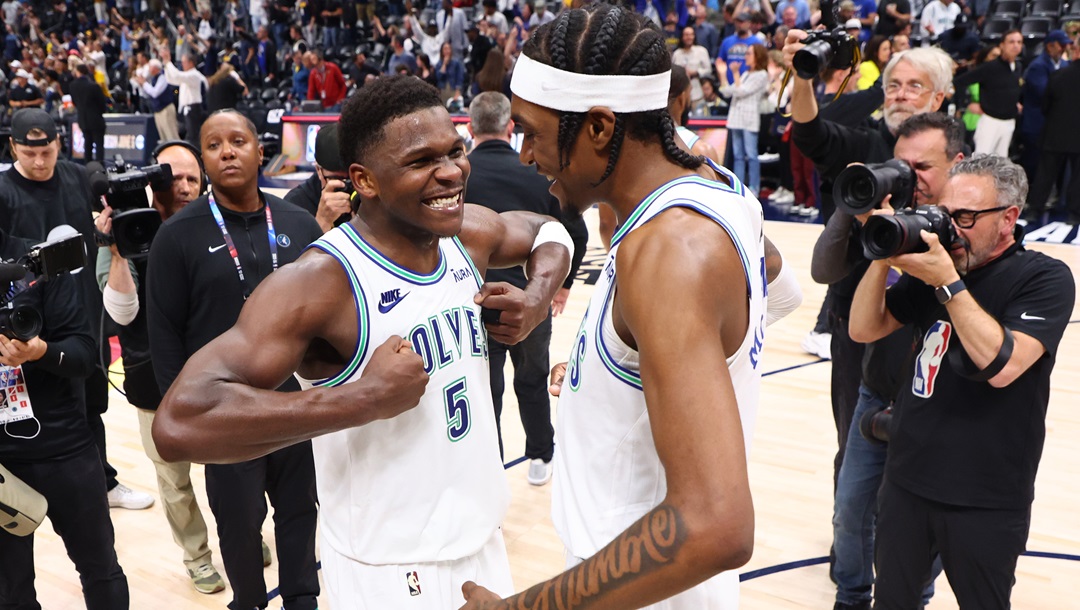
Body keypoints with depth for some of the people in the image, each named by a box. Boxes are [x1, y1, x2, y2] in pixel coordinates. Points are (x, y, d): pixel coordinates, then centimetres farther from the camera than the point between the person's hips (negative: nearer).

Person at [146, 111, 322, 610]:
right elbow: (165, 334, -3)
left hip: (301, 403, 2)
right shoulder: (178, 235, -5)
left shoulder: (300, 225, 2)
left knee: (300, 509, 13)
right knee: (238, 520, 11)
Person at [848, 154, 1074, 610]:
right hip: (907, 480, 4)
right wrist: (884, 256, -11)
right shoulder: (931, 264, 4)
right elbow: (864, 329, 2)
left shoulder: (1045, 279, -11)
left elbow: (1001, 365, -25)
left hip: (987, 499, -4)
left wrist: (948, 283, -27)